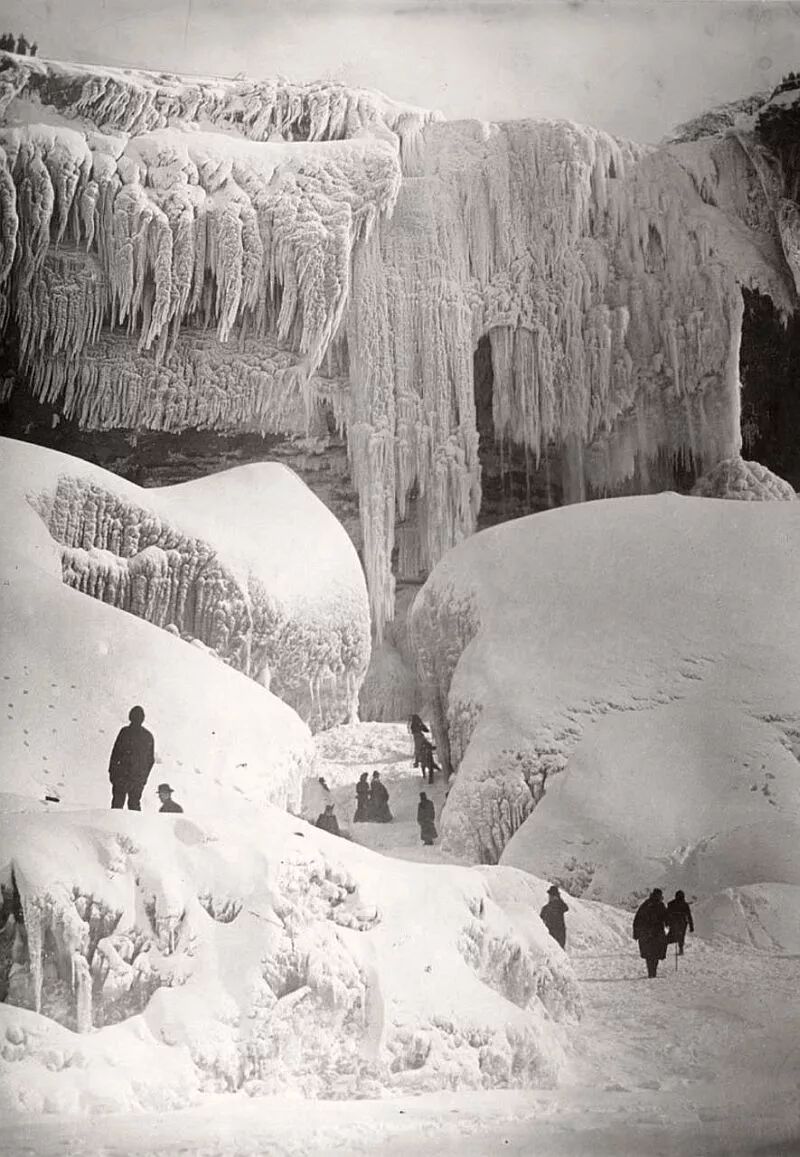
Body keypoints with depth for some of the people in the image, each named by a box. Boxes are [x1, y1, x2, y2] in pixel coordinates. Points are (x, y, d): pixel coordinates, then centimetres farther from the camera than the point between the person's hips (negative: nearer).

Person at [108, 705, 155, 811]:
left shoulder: (125, 732, -5)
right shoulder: (148, 736, 10)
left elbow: (116, 752, -8)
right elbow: (151, 759, 14)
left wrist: (111, 770, -1)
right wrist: (145, 776, 21)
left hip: (123, 774, -4)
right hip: (139, 777, 4)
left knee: (118, 800, -1)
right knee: (135, 803, 12)